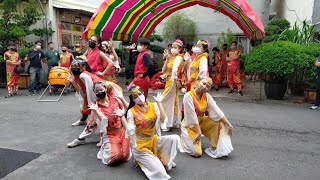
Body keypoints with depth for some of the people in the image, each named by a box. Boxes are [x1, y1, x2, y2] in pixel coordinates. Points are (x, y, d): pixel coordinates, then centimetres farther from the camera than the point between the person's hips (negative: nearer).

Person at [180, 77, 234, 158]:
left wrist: (228, 124, -15)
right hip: (190, 125, -6)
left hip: (202, 122, 6)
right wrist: (199, 132, -25)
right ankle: (186, 140, 14)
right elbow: (192, 116, -25)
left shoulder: (207, 96, -7)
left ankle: (214, 147, -1)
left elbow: (217, 111, -10)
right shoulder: (188, 96, -24)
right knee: (197, 153, -17)